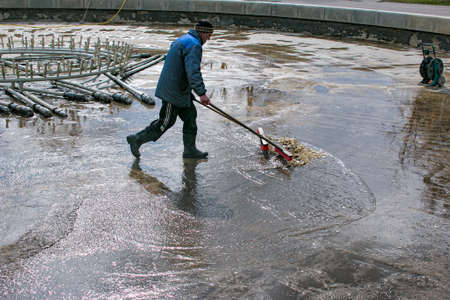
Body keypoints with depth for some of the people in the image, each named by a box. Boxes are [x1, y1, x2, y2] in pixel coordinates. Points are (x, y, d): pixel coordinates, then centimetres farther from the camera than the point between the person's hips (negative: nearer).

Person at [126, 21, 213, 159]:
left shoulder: (182, 40, 16)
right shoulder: (194, 45, -17)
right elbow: (193, 72, -29)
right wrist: (202, 93, -31)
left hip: (180, 90, 10)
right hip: (173, 92, -10)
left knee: (190, 116, 13)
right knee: (166, 122, 0)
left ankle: (190, 149, 19)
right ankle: (137, 139, 9)